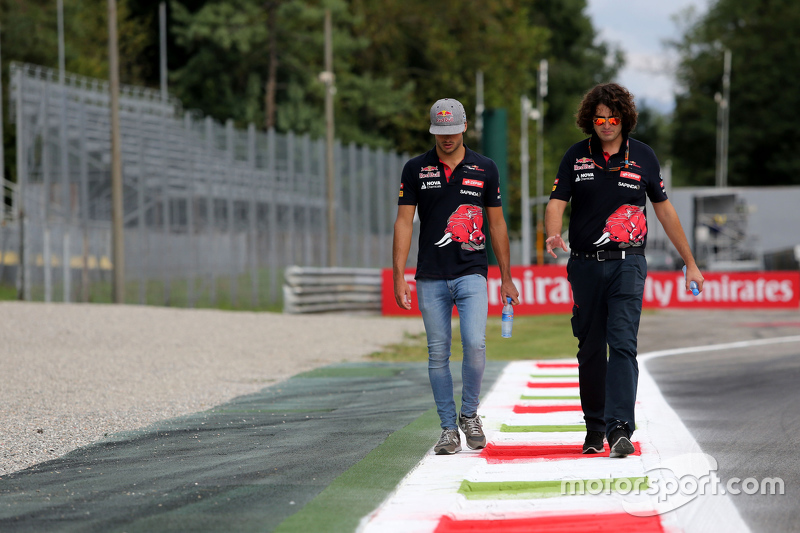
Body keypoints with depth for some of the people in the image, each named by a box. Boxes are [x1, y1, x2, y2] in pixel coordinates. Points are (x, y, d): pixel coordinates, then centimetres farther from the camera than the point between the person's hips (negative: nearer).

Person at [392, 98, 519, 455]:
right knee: (438, 354, 2)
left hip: (471, 274, -1)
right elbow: (404, 221, 3)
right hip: (431, 277, 1)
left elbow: (497, 223, 11)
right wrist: (399, 276, -5)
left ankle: (469, 414, 6)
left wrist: (506, 278, 10)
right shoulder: (416, 169, 5)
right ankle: (449, 428, 10)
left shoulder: (484, 169, 6)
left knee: (475, 344, -15)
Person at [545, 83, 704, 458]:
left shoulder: (643, 157, 4)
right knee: (590, 349, 8)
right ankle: (595, 427, 20)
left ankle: (620, 428, -21)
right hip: (585, 265, 2)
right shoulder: (576, 157, 4)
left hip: (627, 264, -2)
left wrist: (690, 262, 15)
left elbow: (664, 209, 12)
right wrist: (553, 234, -26)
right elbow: (557, 202, -3)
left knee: (622, 344, -14)